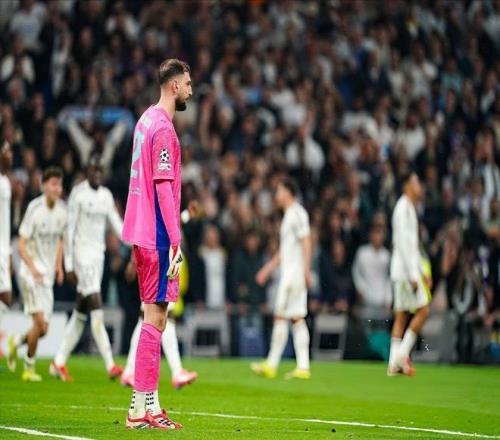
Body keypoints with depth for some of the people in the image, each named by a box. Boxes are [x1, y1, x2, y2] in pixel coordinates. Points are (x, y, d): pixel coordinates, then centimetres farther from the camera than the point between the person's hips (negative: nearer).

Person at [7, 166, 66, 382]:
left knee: (43, 329, 5)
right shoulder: (35, 209, -14)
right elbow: (21, 244, -13)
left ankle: (16, 342, 34)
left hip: (48, 275, 6)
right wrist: (33, 268, -26)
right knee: (40, 322, -16)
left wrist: (59, 265, 9)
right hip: (31, 273, -6)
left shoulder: (62, 209, 5)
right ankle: (29, 368, -1)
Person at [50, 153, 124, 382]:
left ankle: (59, 362, 18)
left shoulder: (106, 195, 13)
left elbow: (117, 225, 12)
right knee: (97, 310, -14)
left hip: (98, 255, 7)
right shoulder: (78, 193, -8)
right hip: (82, 254, -7)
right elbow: (69, 230, -9)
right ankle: (110, 365, -19)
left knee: (80, 315, 9)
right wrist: (69, 265, -12)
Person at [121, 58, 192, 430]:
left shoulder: (147, 121, 14)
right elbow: (164, 187, -19)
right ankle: (141, 408, -6)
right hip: (157, 237, -10)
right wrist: (176, 242, -18)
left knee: (156, 315, 12)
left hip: (142, 233, 10)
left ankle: (150, 403, 14)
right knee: (154, 317, -7)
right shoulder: (164, 128, -14)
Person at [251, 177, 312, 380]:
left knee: (281, 317, -7)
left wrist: (306, 271, -22)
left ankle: (271, 365, -4)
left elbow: (306, 242, -17)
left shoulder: (297, 213, -10)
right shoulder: (289, 214, 20)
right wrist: (268, 268, 28)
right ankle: (303, 367, 1)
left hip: (294, 273, -10)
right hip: (289, 273, 10)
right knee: (297, 319, 4)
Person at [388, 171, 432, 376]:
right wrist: (413, 275, -20)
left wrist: (423, 271, 23)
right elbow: (403, 243, -18)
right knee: (423, 310, -9)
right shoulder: (403, 208, -12)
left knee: (401, 315, 6)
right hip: (405, 269, -10)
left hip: (407, 271, 10)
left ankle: (395, 363, 5)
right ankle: (402, 354, -7)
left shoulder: (410, 208, 18)